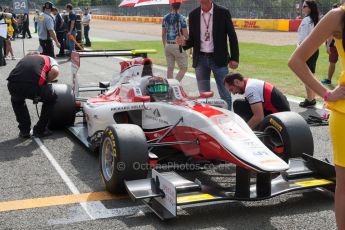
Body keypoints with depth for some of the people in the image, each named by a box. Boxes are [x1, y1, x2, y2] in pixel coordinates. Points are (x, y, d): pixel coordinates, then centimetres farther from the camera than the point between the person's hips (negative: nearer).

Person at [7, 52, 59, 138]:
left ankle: (24, 130, 34)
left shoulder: (24, 58, 40)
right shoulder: (49, 59, 31)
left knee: (16, 100, 40)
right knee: (51, 99, 31)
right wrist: (45, 81, 22)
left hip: (13, 85, 3)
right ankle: (39, 130, 31)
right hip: (34, 84, -3)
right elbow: (55, 71, 5)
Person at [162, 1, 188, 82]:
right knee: (184, 68, 2)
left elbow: (163, 34, 11)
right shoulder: (181, 18, -11)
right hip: (178, 46, -5)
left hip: (168, 46, 6)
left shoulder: (165, 18, 5)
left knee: (170, 68, 12)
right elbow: (185, 34, -10)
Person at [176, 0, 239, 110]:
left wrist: (234, 58, -6)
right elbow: (192, 39, 11)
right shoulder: (193, 15, 4)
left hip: (218, 58, -2)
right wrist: (184, 42, -12)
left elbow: (232, 36, -1)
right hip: (200, 59, 3)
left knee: (225, 94, 0)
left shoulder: (223, 13, -4)